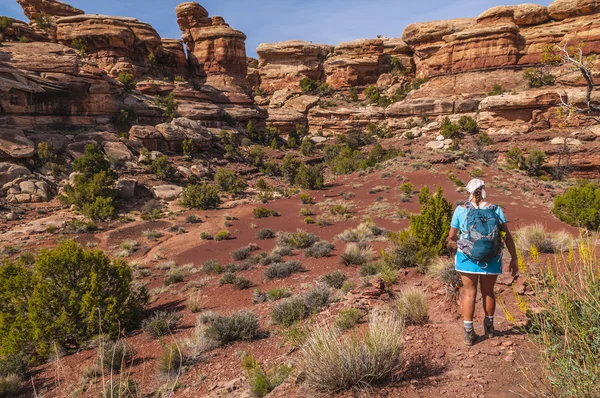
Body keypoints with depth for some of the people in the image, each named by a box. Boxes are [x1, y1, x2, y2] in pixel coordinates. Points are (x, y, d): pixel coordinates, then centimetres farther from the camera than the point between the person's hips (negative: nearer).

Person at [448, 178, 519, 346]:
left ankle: (469, 333, 14)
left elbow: (452, 236, 3)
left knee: (469, 293, 13)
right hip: (491, 259, 2)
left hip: (468, 258, -1)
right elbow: (508, 236, -7)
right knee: (488, 292, 20)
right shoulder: (496, 210, -4)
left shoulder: (461, 210, -6)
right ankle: (489, 327, 40)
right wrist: (514, 260, -1)